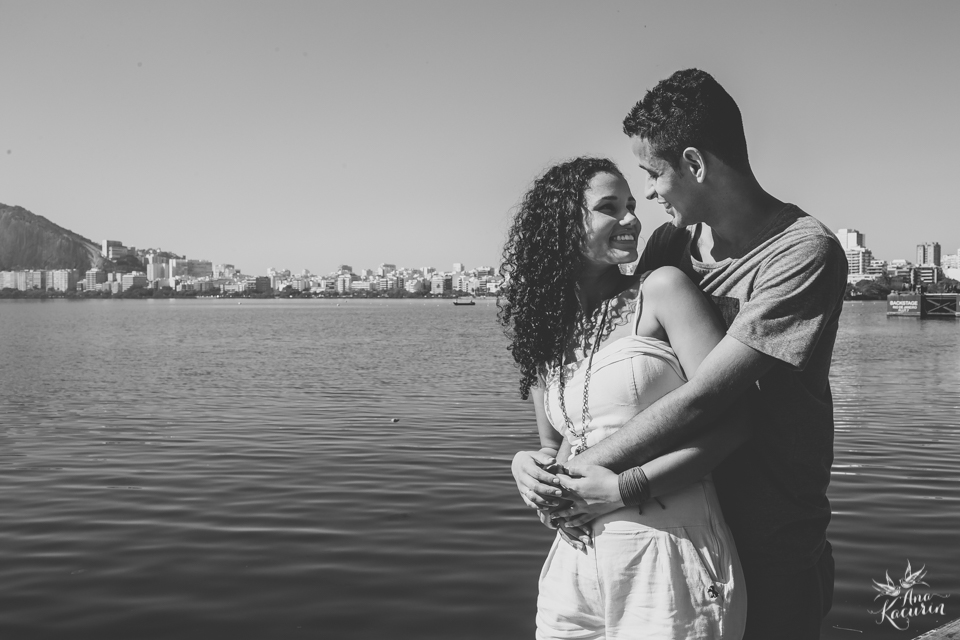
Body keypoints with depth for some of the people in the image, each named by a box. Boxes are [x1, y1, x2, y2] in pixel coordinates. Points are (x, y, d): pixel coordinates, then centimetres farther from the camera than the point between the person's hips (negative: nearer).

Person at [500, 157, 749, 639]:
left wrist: (626, 488, -15)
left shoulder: (661, 290, -5)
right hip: (574, 564, 5)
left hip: (668, 562, -4)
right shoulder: (545, 330, 9)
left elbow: (731, 421, -11)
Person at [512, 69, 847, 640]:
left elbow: (699, 400, -25)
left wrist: (575, 471, -22)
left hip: (773, 550, -5)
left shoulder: (804, 253, -20)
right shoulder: (673, 241, 1)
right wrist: (539, 458, -11)